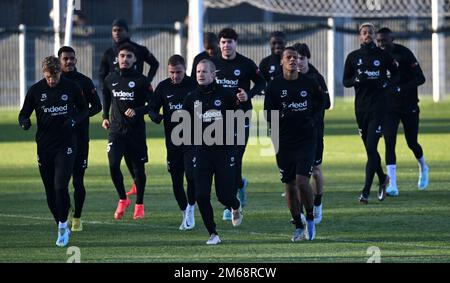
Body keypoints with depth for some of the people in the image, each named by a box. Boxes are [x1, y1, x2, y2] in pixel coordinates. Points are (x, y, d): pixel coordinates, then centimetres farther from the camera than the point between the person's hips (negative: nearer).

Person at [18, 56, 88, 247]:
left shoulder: (72, 88, -1)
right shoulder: (36, 90, 1)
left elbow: (84, 109, 10)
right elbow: (24, 113, 7)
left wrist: (74, 120, -10)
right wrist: (24, 122, -16)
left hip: (66, 145, -2)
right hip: (44, 145, 3)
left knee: (61, 187, -16)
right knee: (50, 191, 7)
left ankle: (63, 225, -2)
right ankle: (62, 228, 21)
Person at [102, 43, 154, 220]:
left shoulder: (141, 81, -6)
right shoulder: (110, 79, 6)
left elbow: (152, 104, -5)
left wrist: (137, 111, -20)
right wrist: (105, 117, 18)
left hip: (136, 130, -2)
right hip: (116, 130, 2)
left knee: (138, 168, 6)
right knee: (113, 164, -14)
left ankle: (139, 205, 21)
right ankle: (123, 199, 5)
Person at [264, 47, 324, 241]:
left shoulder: (309, 83, 1)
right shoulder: (274, 86, -1)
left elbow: (321, 102, 17)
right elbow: (269, 115, 0)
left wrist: (314, 120, 2)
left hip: (306, 139, -1)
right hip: (284, 142, 1)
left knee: (302, 180, -14)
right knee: (289, 185, 6)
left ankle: (310, 219, 7)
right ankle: (298, 227, 18)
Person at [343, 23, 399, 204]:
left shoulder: (383, 56, 1)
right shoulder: (353, 57, 7)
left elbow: (396, 74, 13)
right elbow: (346, 82, 7)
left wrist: (386, 83, -7)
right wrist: (358, 79, -13)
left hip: (378, 106, -3)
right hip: (361, 107, 3)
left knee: (371, 148, -12)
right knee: (370, 149, 12)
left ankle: (366, 192, -13)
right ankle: (382, 179, 36)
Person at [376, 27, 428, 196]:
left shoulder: (404, 54, -14)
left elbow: (420, 78, -16)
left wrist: (399, 89, -27)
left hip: (408, 106, -3)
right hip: (389, 106, 3)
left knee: (412, 143, 9)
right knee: (389, 142, -11)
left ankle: (423, 168, 42)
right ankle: (392, 185, -12)